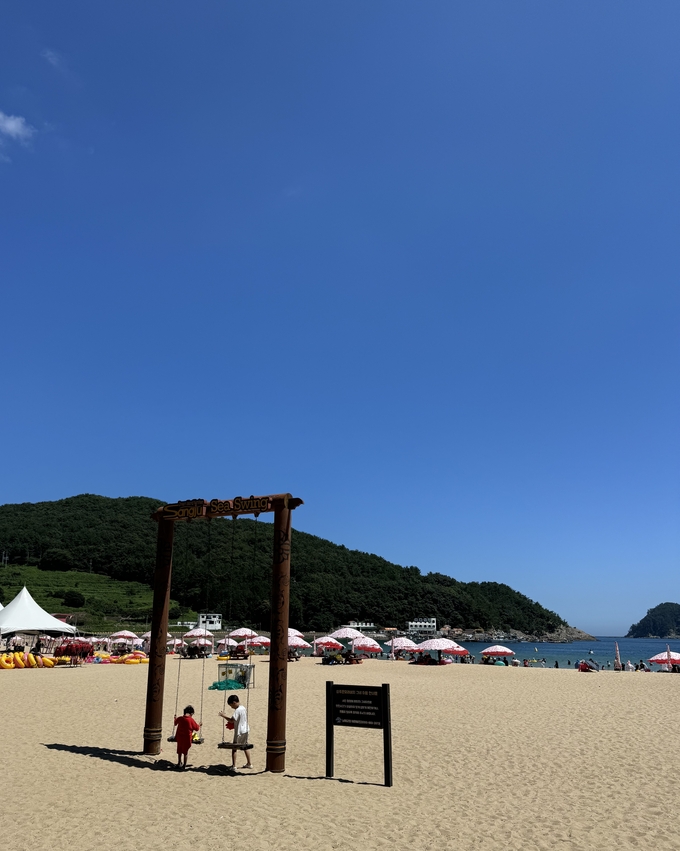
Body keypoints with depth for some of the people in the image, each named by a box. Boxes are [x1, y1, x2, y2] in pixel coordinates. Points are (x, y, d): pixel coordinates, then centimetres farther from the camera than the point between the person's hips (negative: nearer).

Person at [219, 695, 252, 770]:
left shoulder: (237, 710, -19)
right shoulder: (243, 708, 8)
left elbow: (232, 720, -25)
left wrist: (223, 716, -16)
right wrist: (232, 725, 17)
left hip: (239, 732, -9)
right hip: (245, 730, 9)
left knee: (234, 748, 0)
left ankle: (234, 765, 0)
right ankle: (249, 763, 23)